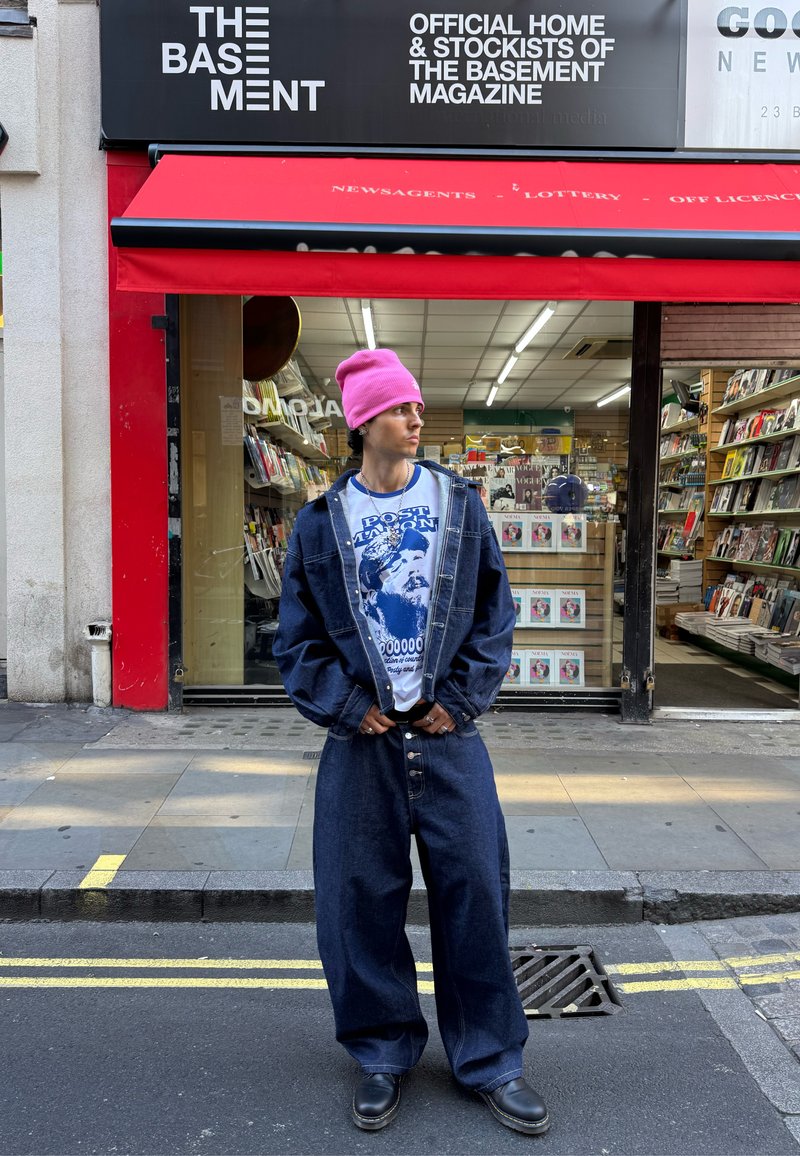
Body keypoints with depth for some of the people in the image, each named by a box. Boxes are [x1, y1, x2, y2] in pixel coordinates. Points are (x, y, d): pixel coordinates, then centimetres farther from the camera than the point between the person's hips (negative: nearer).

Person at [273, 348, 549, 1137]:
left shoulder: (462, 505, 4)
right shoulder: (320, 522, 1)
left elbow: (495, 617, 5)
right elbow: (297, 637, 3)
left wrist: (460, 700, -4)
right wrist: (348, 707, -7)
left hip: (447, 736, 1)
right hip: (361, 744, 0)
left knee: (474, 893, 5)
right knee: (361, 900, 7)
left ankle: (489, 1059, 24)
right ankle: (382, 1055, 28)